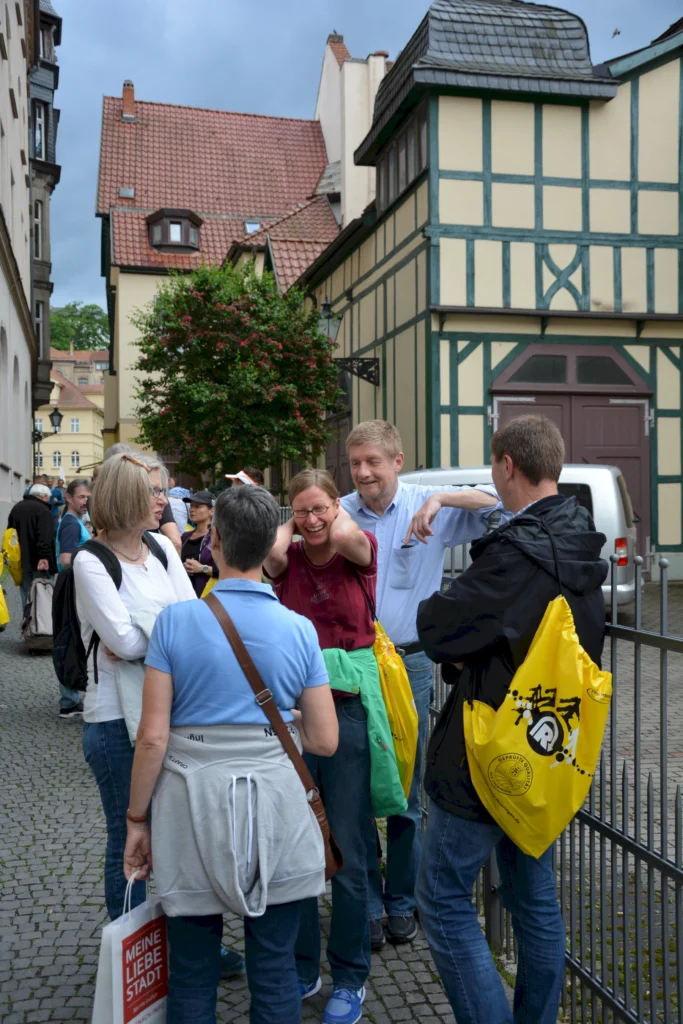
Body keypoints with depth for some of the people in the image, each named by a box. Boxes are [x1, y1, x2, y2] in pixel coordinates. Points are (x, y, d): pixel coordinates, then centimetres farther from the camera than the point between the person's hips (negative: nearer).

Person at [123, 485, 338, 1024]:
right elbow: (325, 740, -2)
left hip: (192, 808, -1)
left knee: (192, 975, 16)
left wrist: (137, 820, 3)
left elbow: (153, 737, -9)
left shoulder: (175, 621, -9)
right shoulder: (299, 630, -5)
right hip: (274, 813, 1)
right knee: (275, 973, 15)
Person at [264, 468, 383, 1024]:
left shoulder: (360, 551, 0)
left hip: (349, 707, -2)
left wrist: (338, 514, -1)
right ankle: (302, 967, 31)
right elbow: (271, 550, -20)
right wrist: (292, 523, 0)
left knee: (348, 853, 5)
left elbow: (345, 536, -22)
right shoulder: (288, 559, 3)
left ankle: (350, 978, 24)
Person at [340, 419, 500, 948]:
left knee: (405, 794, 12)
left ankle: (402, 902, 31)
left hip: (409, 666, -1)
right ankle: (366, 904, 25)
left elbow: (500, 505, -11)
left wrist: (441, 498, -23)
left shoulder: (429, 506, -2)